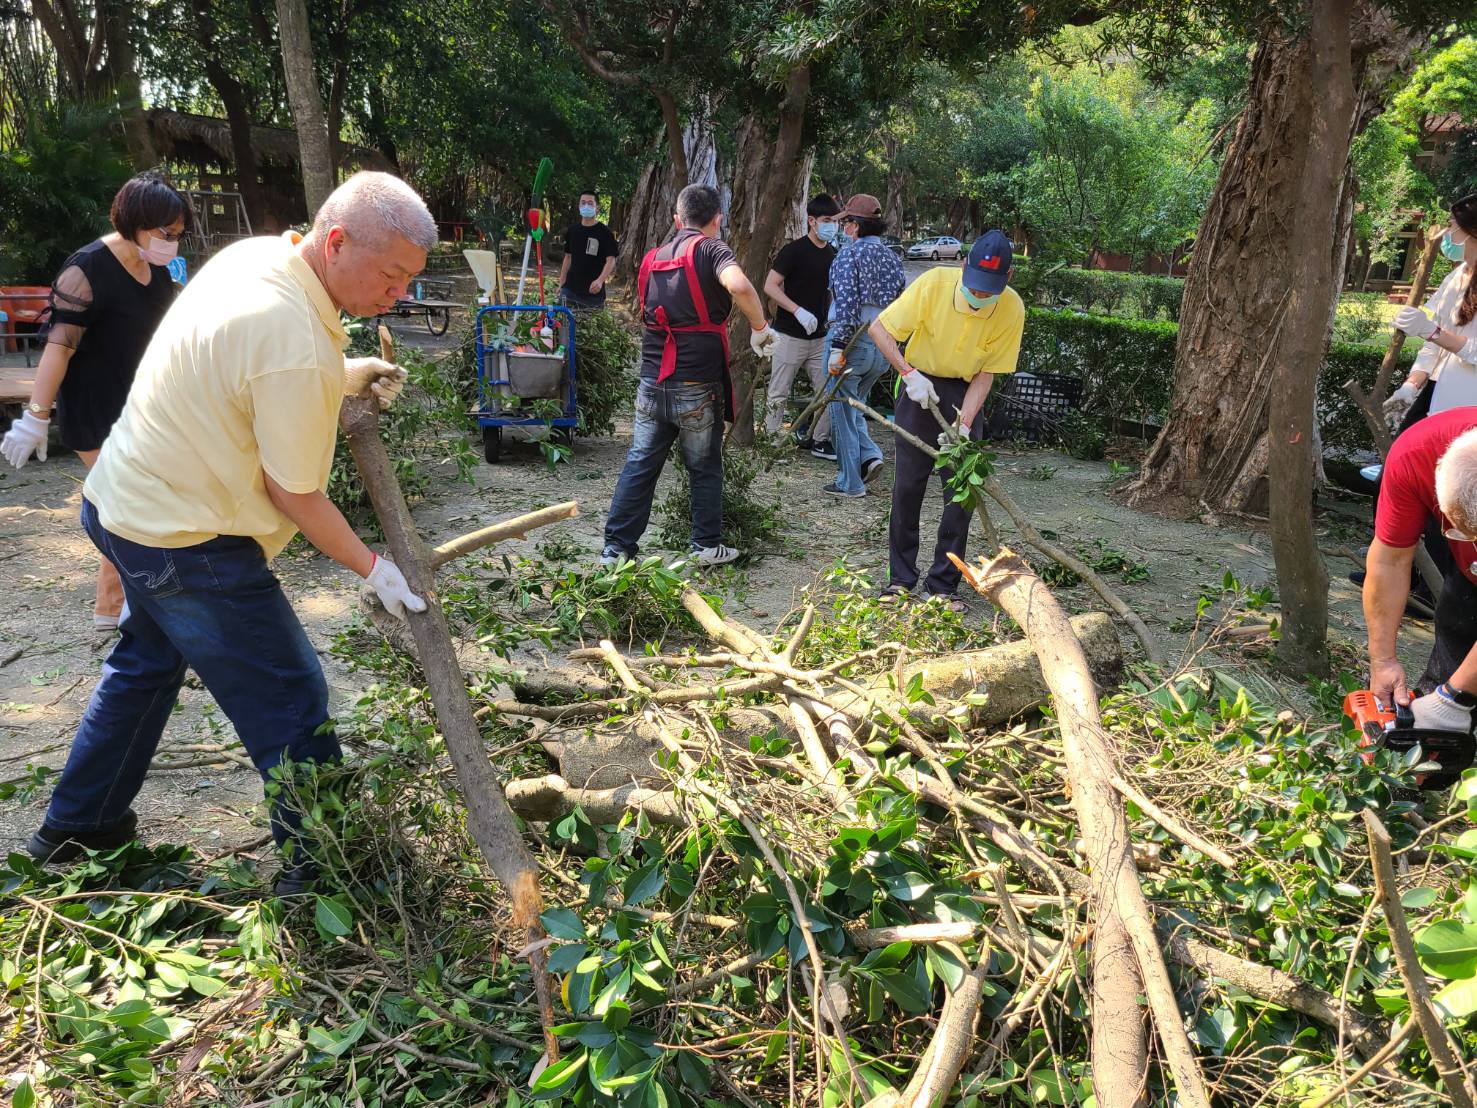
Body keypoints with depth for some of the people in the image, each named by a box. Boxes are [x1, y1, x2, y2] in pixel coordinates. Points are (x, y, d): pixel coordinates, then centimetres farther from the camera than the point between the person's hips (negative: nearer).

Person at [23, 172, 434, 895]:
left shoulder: (254, 254, -2)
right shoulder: (298, 345, -30)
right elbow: (293, 494, -20)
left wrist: (341, 378, 4)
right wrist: (373, 570, -9)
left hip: (123, 502, 10)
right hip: (189, 548, -10)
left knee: (146, 661, 29)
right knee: (291, 705, 1)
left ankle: (76, 827, 47)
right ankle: (317, 874, 14)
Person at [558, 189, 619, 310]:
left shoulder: (604, 232, -4)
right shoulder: (572, 230, 11)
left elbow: (611, 261, -11)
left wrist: (600, 280, -28)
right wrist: (561, 283, 13)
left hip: (593, 292, -4)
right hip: (569, 290, 4)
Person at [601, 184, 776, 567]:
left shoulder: (652, 258, 13)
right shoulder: (711, 249, -7)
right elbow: (739, 285, -27)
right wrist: (760, 327, -13)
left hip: (652, 382, 5)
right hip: (698, 387, -4)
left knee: (639, 465, 10)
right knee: (705, 468, 12)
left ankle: (615, 548, 10)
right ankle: (707, 546, 21)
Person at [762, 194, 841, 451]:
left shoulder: (833, 255, 10)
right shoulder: (794, 250, -10)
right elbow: (770, 286, -13)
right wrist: (799, 311, -22)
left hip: (819, 336, 6)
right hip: (790, 335, -6)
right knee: (779, 394, 0)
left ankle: (820, 440, 15)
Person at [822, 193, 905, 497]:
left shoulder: (851, 254, -10)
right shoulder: (893, 259, 12)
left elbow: (847, 305, -18)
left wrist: (837, 348, -18)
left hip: (853, 343, -7)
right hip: (884, 347, 7)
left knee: (842, 410, 5)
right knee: (854, 404, 23)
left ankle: (850, 482, 8)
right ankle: (870, 454, 3)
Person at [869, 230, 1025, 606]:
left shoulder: (1012, 309, -18)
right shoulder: (934, 283, -22)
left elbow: (986, 373, -11)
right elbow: (878, 328, -14)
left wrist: (964, 424, -22)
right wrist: (909, 373, -22)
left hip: (966, 393, 1)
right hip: (920, 386, -1)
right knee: (908, 483, -1)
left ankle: (943, 585, 9)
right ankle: (901, 579, 10)